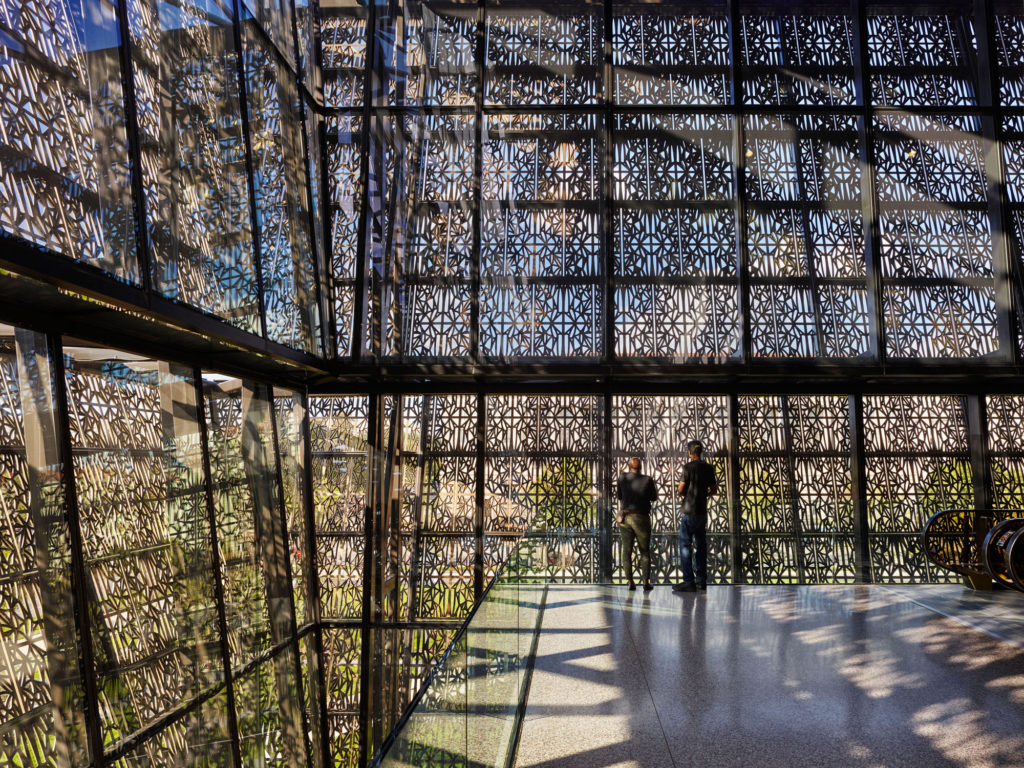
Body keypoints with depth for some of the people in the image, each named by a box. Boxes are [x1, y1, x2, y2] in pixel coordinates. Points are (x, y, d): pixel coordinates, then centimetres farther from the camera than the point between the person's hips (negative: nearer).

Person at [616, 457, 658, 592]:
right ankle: (646, 582, 3)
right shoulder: (648, 480, -5)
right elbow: (654, 498, 10)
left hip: (625, 518, 1)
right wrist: (655, 489, 29)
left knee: (627, 550, 9)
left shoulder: (623, 477, -2)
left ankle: (630, 582, 5)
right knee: (645, 551, 10)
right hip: (642, 519, -1)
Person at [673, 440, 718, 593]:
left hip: (689, 512, -7)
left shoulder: (689, 467, -11)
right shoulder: (708, 468, 8)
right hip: (702, 511, 7)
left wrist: (681, 494, 10)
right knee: (700, 546, 11)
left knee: (685, 545, -4)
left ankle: (688, 582, -8)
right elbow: (714, 490, 14)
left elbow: (681, 489, -11)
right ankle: (701, 581, 14)